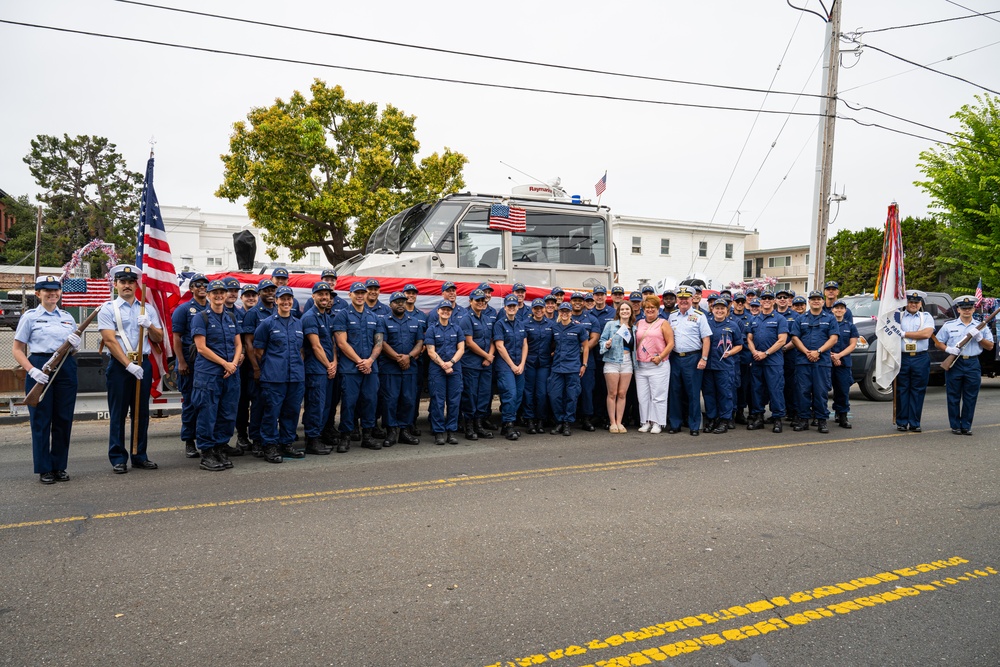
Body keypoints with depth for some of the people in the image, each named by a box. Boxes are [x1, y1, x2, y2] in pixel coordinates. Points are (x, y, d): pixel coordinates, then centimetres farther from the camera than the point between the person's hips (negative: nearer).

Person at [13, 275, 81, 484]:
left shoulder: (67, 317, 15)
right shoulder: (30, 317, 2)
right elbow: (18, 350, -1)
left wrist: (75, 346, -4)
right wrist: (32, 371, -16)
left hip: (66, 369, 4)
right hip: (40, 368, -4)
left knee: (64, 419, 6)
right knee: (41, 420, 1)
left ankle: (59, 466, 17)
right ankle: (44, 469, 10)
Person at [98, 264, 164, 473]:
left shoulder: (148, 308, 11)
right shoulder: (108, 309, 0)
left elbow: (159, 338, 9)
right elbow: (110, 340, -9)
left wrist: (149, 325, -12)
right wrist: (129, 365, -17)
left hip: (143, 363, 4)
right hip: (119, 365, -3)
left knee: (142, 412, 8)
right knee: (118, 413, 1)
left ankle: (140, 456, 18)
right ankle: (118, 458, 10)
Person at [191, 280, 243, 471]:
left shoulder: (231, 317, 14)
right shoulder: (201, 317, -2)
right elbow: (201, 348, -9)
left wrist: (234, 363, -5)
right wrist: (225, 363, -12)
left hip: (231, 374, 5)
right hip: (208, 374, -5)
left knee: (228, 414, 7)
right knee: (208, 415, -2)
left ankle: (221, 450, 19)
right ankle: (206, 455, 6)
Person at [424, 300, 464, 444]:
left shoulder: (457, 328, 10)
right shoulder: (431, 329, 2)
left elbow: (461, 349, 4)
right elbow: (431, 352, -3)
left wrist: (451, 362, -11)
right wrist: (443, 365, -12)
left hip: (455, 368, 2)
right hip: (437, 369, -2)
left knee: (454, 400, 3)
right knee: (438, 400, -2)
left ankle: (451, 431, 10)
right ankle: (439, 432, 5)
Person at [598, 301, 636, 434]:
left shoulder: (634, 328, 12)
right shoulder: (610, 325, 2)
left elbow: (635, 347, 17)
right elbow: (601, 340, 1)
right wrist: (607, 344, -19)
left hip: (627, 362, 3)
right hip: (612, 361, -3)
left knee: (622, 394, 4)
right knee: (612, 394, 0)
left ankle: (619, 422, 11)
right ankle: (612, 423, 6)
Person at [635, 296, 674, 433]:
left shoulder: (663, 323, 2)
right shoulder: (639, 323, 15)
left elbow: (670, 343, -4)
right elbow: (635, 342, 18)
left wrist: (660, 357, -14)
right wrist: (635, 358, 4)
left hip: (658, 365, -4)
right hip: (640, 365, 5)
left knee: (658, 396, -2)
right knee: (642, 396, 6)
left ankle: (657, 423, 6)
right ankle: (646, 422, 15)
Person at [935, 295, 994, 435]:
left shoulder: (981, 327, 11)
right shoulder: (949, 326, 7)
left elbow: (990, 346, 8)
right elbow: (938, 343, 7)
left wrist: (979, 337, -10)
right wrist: (948, 349, -13)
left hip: (973, 364, 1)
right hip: (954, 364, -1)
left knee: (970, 397, 3)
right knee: (954, 397, 1)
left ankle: (966, 426, 12)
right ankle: (955, 426, 9)